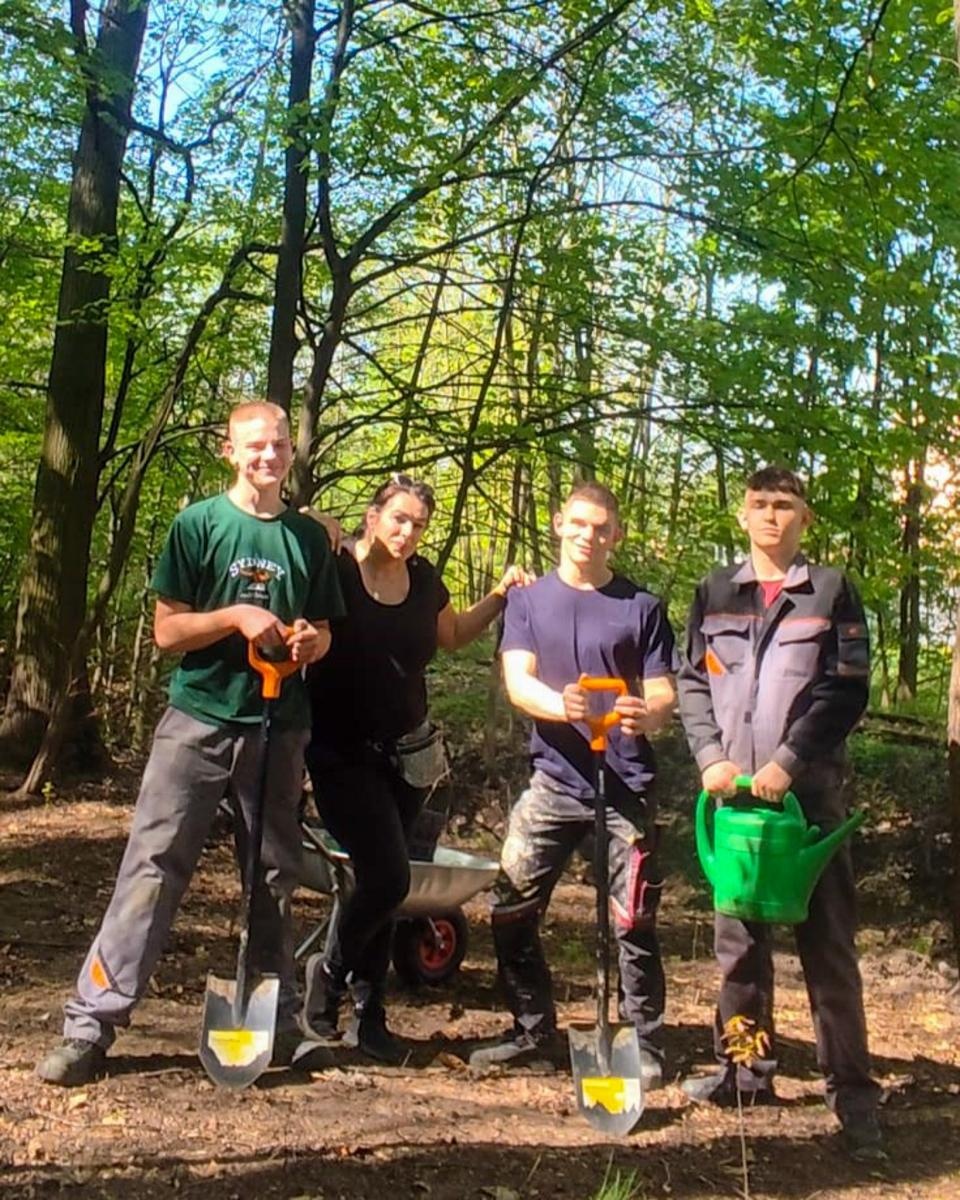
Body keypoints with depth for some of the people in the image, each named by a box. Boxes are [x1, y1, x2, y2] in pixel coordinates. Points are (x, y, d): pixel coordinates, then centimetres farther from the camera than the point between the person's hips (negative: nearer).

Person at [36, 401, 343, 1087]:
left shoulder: (310, 538, 9)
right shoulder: (198, 524, 0)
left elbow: (322, 632, 15)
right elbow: (167, 630, -3)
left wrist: (310, 639, -8)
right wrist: (236, 616, -17)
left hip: (277, 728, 3)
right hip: (198, 722, -3)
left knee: (275, 878, 10)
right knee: (152, 868, -6)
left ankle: (279, 1024, 22)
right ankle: (91, 1024, -1)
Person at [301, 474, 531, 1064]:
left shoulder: (424, 578, 5)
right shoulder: (334, 568, -13)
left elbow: (452, 635, 21)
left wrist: (499, 599, 9)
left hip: (406, 751, 6)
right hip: (343, 753, -6)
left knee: (380, 880, 10)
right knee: (389, 877, -14)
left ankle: (368, 1013, 21)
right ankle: (331, 970, 14)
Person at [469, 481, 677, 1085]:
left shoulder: (641, 607, 6)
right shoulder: (528, 600, 9)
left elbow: (664, 697, 3)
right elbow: (517, 682, -3)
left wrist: (644, 715, -22)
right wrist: (560, 704, -26)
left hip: (626, 785, -2)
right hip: (554, 780, 2)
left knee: (632, 923, -1)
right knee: (513, 910, 3)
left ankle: (645, 1045, 13)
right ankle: (532, 1029, 21)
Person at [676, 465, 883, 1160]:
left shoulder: (832, 592, 4)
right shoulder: (715, 593, 12)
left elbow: (847, 691, -3)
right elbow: (693, 682, 10)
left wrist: (787, 763, -13)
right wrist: (711, 757, -6)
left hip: (809, 792, -3)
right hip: (733, 790, 3)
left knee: (827, 942, -1)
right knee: (738, 936, 10)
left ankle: (853, 1091, 7)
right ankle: (746, 1070, 22)